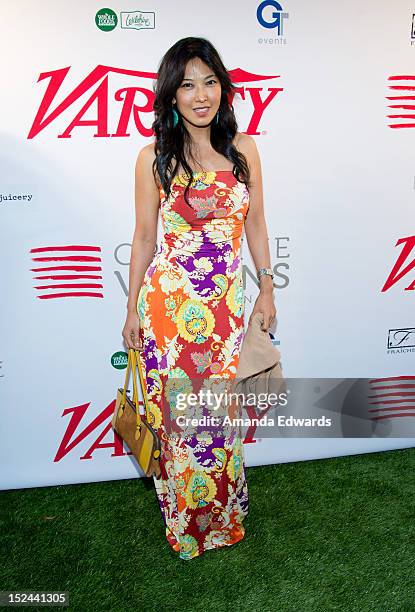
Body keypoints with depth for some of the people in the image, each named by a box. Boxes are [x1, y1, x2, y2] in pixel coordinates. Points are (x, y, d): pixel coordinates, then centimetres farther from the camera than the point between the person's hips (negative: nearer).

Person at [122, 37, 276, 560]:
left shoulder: (243, 149, 4)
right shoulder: (154, 157, -3)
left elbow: (255, 225, 10)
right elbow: (145, 238, 1)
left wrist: (266, 290, 10)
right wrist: (132, 310, 4)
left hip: (226, 304, 2)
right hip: (169, 302, -2)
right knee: (180, 414, 9)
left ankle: (222, 517, 39)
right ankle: (185, 524, 35)